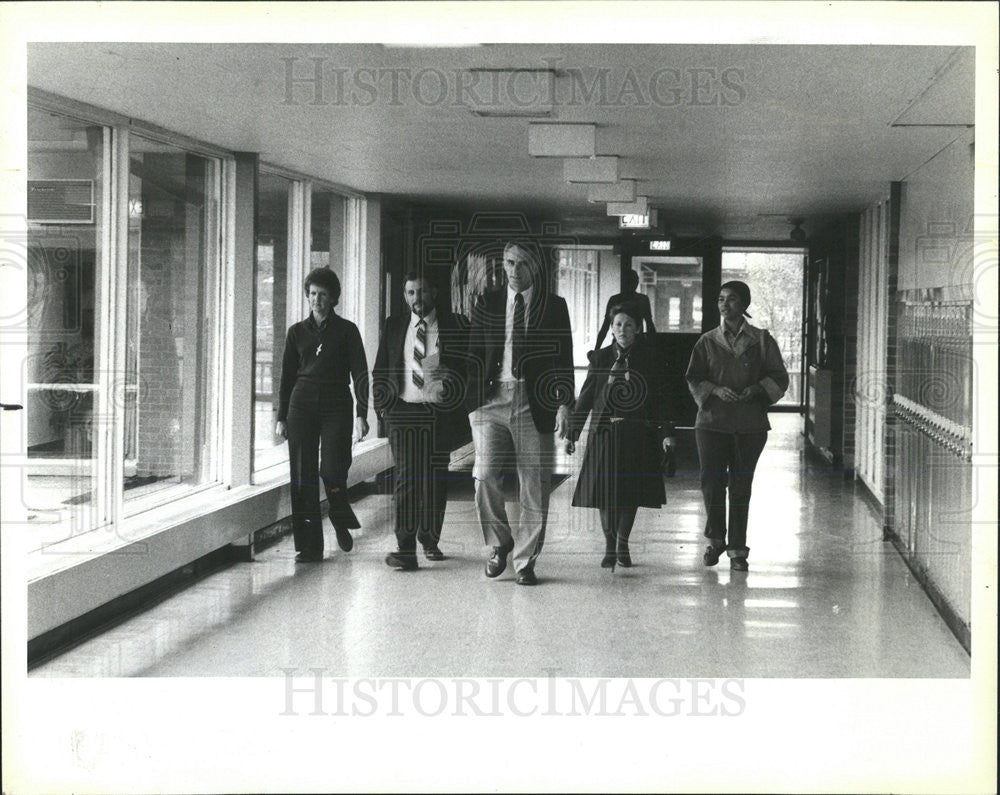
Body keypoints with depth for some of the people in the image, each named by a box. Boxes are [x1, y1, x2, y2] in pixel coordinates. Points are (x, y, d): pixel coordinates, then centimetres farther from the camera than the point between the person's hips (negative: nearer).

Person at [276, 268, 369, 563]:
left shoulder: (346, 330, 4)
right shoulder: (297, 331, 11)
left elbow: (360, 373, 0)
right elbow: (287, 375, 14)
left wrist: (362, 415, -9)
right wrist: (281, 417, 9)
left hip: (336, 406, -2)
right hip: (302, 404, 3)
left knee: (332, 471, -13)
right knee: (303, 476, -2)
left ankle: (341, 523, 18)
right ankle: (309, 546, 4)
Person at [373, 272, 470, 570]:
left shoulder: (455, 326, 4)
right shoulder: (393, 326, 11)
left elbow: (467, 368, 4)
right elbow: (380, 371, 13)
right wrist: (383, 405, 0)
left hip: (440, 413, 0)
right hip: (402, 411, 1)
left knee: (435, 478, 6)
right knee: (406, 478, -6)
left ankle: (429, 538, 24)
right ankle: (405, 548, -10)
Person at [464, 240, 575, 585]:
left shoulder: (554, 307, 7)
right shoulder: (487, 305, 11)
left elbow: (564, 359, 5)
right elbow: (474, 356, 11)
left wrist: (564, 405, -5)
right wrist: (471, 400, 2)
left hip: (535, 402, -1)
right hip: (492, 399, 1)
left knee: (534, 486, 1)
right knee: (485, 476, -12)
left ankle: (525, 562, 13)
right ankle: (500, 543, 12)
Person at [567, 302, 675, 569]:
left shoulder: (650, 358, 2)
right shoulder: (602, 357, 4)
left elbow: (660, 397, 3)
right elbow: (586, 397, 7)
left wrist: (666, 432, -6)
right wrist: (573, 432, 3)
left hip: (638, 435, 0)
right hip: (605, 433, 0)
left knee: (631, 490, 4)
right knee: (605, 490, -3)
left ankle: (622, 542, 21)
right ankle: (610, 545, 9)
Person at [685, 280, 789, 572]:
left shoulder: (761, 341, 5)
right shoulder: (707, 342, 8)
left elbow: (779, 378, 6)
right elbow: (693, 379, 6)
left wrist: (756, 389, -12)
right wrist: (716, 390, -13)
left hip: (750, 424, -1)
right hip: (712, 421, 1)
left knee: (741, 487, 1)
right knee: (711, 482, -4)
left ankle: (737, 549, 9)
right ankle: (715, 539, 18)